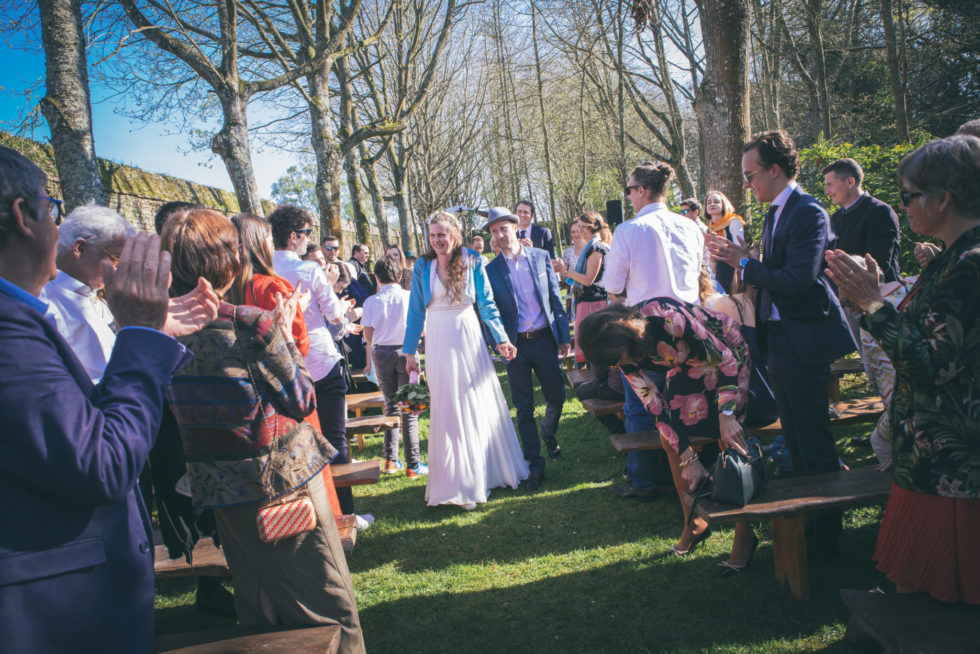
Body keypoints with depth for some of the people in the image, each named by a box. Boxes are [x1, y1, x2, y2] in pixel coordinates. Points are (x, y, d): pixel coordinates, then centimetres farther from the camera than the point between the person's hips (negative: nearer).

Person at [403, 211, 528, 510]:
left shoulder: (472, 261, -1)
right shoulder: (422, 267, -1)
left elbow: (487, 303, 2)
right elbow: (416, 312, 3)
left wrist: (501, 339, -4)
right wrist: (410, 351, 3)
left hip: (469, 338, 0)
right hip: (439, 343, 0)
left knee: (481, 404, 8)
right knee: (449, 410, 4)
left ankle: (489, 470, 25)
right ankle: (460, 484, 13)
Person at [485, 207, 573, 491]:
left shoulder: (540, 257, 3)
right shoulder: (491, 269, -1)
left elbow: (555, 297, 6)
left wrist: (564, 335, 3)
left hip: (544, 339, 1)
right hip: (515, 345, -1)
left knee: (556, 398, 8)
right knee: (524, 407, 3)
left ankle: (548, 433, 39)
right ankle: (535, 464, 14)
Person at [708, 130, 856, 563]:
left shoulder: (808, 214, -16)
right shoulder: (774, 215, 13)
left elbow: (796, 280, -25)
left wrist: (745, 263, -15)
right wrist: (740, 262, -1)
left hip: (804, 342, -10)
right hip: (778, 343, 10)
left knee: (815, 443, -1)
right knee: (796, 442, 18)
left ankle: (824, 539, 10)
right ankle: (805, 522, 31)